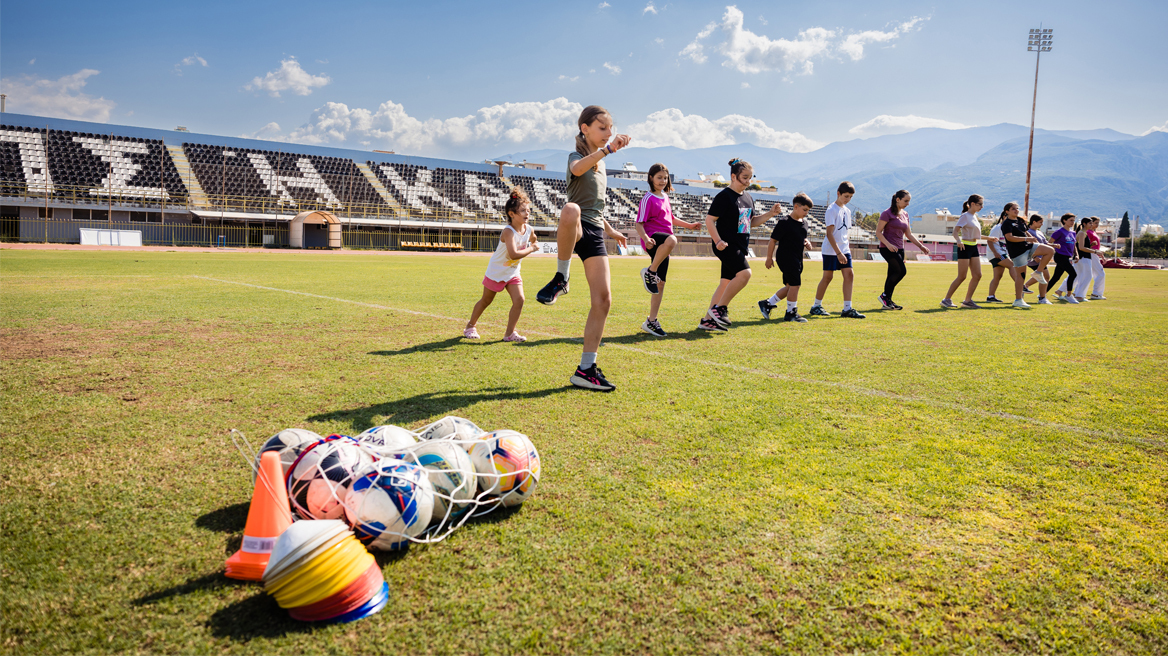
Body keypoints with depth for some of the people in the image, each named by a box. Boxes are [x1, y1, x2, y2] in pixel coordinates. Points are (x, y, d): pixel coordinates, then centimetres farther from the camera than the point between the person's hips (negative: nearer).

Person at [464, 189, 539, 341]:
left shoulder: (529, 230, -7)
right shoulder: (508, 231, -29)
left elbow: (533, 241, 21)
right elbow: (514, 254, -41)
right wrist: (531, 249, -30)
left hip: (513, 273, 5)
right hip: (496, 271, -5)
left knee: (519, 300, -11)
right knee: (486, 301, 11)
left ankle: (509, 333, 2)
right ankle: (470, 326, 33)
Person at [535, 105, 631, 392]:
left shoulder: (601, 163, 24)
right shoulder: (577, 156, 2)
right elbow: (578, 168, -27)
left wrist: (609, 229, 37)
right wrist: (607, 149, -37)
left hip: (594, 235, 7)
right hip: (575, 231, -7)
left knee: (603, 300, -5)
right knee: (571, 210, -45)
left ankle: (586, 369, 2)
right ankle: (561, 278, -23)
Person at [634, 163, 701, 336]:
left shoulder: (665, 197, 19)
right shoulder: (648, 199, -5)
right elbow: (639, 224, -11)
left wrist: (689, 225, 30)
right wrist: (646, 238, -29)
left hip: (663, 246, 8)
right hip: (653, 240, -8)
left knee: (660, 283, 4)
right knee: (671, 240, -42)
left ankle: (651, 321, 10)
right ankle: (649, 272, -22)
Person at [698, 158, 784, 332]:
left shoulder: (748, 198, 15)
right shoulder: (724, 196, -10)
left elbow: (752, 222, 24)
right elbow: (709, 220, -13)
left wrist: (770, 214, 9)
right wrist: (718, 241, -25)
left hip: (739, 247, 9)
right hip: (727, 245, -8)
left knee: (726, 283, 7)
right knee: (744, 273, -23)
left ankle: (707, 320, 13)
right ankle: (719, 308, -13)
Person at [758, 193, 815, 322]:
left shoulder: (803, 225, 13)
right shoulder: (784, 223, -12)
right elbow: (773, 240, -9)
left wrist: (807, 244, 5)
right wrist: (769, 258, -8)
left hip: (797, 259, 9)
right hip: (786, 257, -9)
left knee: (790, 286, 11)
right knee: (795, 284, -9)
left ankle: (767, 304, 22)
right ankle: (791, 313, 4)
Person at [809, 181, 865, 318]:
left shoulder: (847, 211, 13)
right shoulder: (832, 210, -11)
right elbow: (829, 233, -17)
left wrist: (847, 248, 15)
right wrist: (838, 253, -22)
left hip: (844, 249, 7)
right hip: (831, 250, -7)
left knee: (848, 274, -2)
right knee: (828, 276, -1)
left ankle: (847, 309, -2)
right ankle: (816, 307, 12)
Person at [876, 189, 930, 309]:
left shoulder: (905, 215, 14)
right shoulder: (887, 214, -7)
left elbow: (908, 234, 21)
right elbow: (878, 232, -11)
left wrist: (921, 246, 13)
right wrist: (888, 244, -24)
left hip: (899, 249, 7)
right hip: (888, 248, -7)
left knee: (893, 275, 5)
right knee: (902, 271, -17)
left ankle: (887, 302, 10)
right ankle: (885, 296, -5)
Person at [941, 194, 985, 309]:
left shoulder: (974, 216, 15)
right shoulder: (965, 216, -10)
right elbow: (955, 231, -22)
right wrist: (959, 241, -40)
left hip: (974, 248, 8)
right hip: (965, 247, -8)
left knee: (977, 275, 2)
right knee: (962, 277, -7)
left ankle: (967, 300, 9)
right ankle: (946, 299, 1)